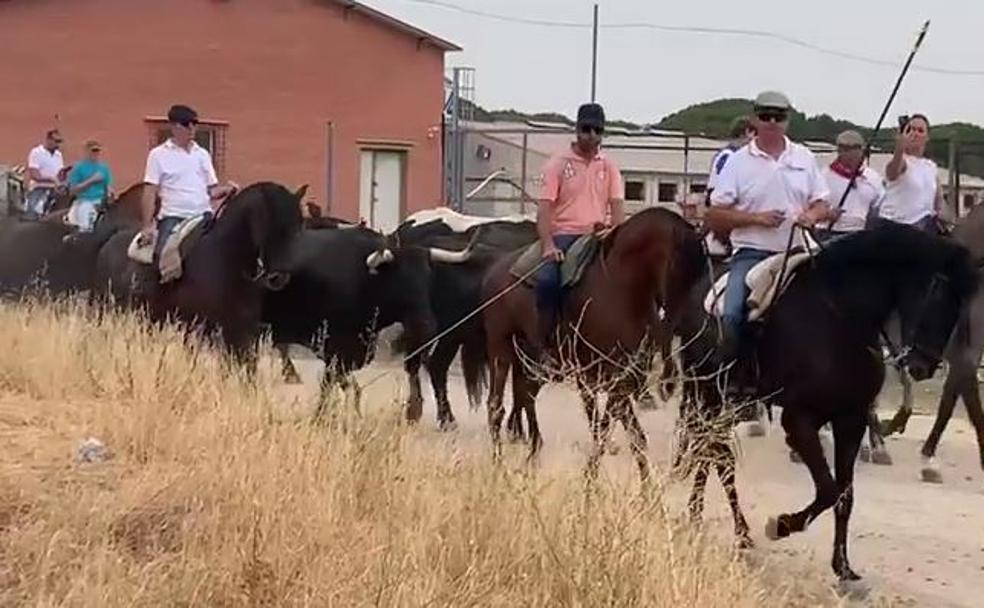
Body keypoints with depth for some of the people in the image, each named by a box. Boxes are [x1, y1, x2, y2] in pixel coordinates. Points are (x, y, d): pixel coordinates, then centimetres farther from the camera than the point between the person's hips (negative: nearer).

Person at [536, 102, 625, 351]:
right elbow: (545, 207, -5)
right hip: (564, 234, -3)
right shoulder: (558, 164, 2)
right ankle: (546, 342, -17)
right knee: (547, 279, -28)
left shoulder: (609, 167, 11)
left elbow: (617, 206, 3)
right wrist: (548, 245, -19)